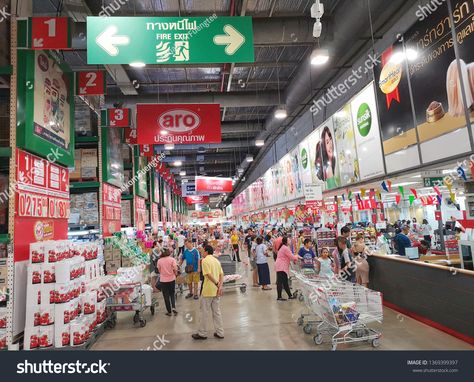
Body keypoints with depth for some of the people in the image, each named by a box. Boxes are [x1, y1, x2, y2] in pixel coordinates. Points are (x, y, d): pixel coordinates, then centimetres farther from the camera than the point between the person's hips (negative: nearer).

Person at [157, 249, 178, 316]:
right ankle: (173, 307, 2)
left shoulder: (159, 261, -7)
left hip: (163, 280, 0)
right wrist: (175, 274, 6)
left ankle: (169, 311, 18)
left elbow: (159, 270, 1)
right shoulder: (172, 259, -10)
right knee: (172, 294, 19)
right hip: (172, 279, 0)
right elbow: (175, 269, -13)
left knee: (166, 296, 12)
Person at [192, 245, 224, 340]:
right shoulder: (216, 260, 10)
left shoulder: (205, 260, -12)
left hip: (208, 290, -7)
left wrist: (217, 284, -19)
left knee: (205, 312, 7)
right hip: (216, 291, 7)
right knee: (217, 312, 14)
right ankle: (220, 333, 19)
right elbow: (221, 275, 4)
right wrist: (220, 286, -4)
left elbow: (209, 275, -22)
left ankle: (202, 333, 19)